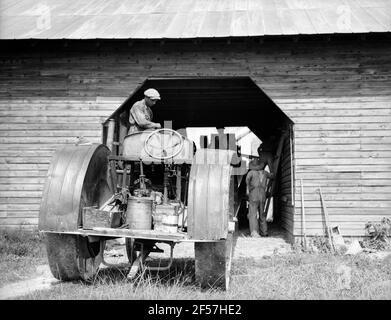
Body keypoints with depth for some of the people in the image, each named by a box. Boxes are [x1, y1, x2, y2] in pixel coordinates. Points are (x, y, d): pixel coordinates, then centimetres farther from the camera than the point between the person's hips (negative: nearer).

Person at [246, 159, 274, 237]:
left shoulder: (251, 172, -1)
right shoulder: (265, 173, 12)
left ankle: (254, 231, -28)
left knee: (252, 215, -9)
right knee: (262, 215, 18)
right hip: (263, 196, 4)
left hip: (253, 195, -4)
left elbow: (247, 178, -21)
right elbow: (272, 176, 30)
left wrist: (248, 188, -10)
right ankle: (264, 232, 23)